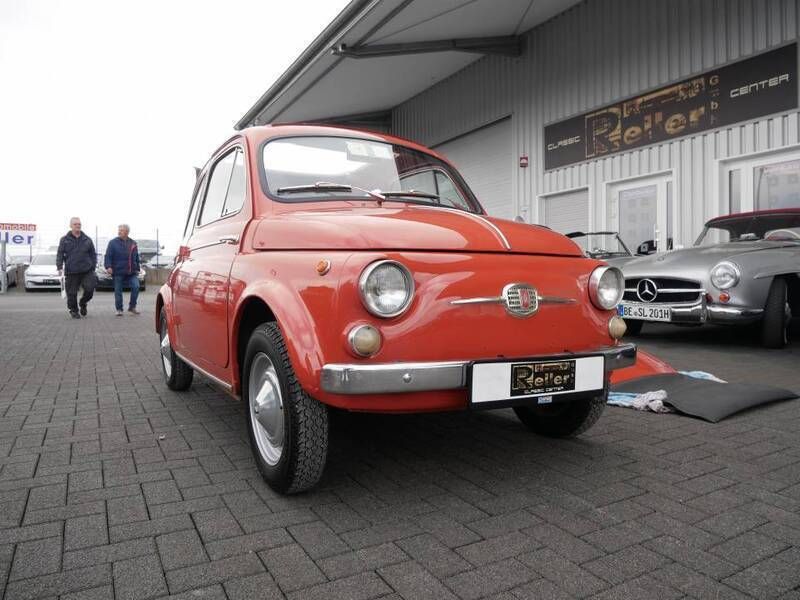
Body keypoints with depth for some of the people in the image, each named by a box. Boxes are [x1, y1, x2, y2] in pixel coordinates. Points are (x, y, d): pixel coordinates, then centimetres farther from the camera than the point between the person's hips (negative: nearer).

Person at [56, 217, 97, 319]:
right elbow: (60, 255, 4)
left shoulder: (87, 239, 10)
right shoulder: (64, 240, 6)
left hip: (87, 271, 1)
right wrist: (59, 267, -8)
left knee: (89, 289, -9)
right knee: (72, 293, 1)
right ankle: (73, 311, 19)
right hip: (71, 272, -1)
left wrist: (93, 267, 7)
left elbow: (93, 255, 13)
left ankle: (83, 303, 20)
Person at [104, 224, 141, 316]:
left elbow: (136, 257, 18)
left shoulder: (133, 243, 12)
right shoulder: (113, 242, 1)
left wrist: (137, 269, 16)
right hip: (118, 272, -2)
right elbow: (108, 256, -5)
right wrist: (108, 266, -18)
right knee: (118, 291, 2)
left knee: (136, 287, -13)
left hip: (131, 272, 2)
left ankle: (132, 307, 2)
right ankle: (119, 309, 14)